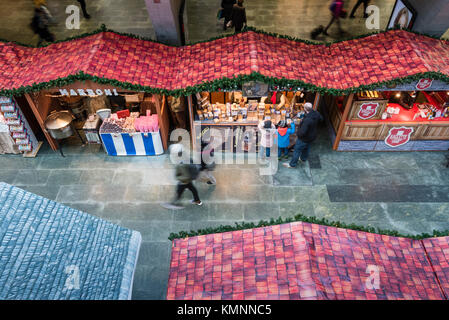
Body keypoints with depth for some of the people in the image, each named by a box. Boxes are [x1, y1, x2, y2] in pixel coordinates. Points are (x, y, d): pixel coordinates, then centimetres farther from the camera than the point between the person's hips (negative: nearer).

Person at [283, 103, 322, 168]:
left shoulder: (307, 120, -41)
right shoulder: (316, 113, -16)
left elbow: (302, 132, -37)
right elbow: (321, 119, 8)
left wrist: (297, 133, -16)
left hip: (304, 139, -8)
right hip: (312, 136, 8)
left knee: (297, 150, 12)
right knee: (306, 148, 31)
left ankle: (292, 164, 29)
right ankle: (303, 158, 57)